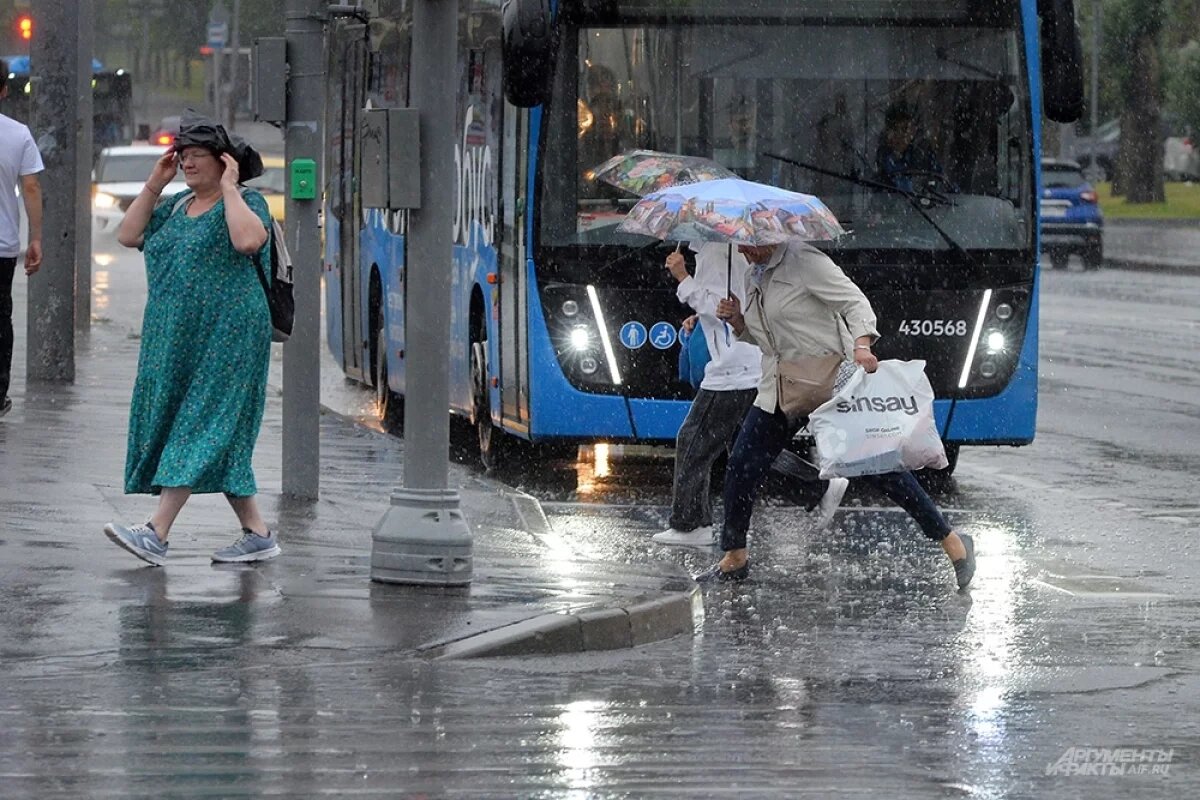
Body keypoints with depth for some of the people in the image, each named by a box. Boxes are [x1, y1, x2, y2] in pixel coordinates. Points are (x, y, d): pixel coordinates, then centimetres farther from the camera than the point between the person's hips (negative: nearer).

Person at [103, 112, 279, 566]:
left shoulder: (246, 203, -5)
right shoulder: (177, 206, 17)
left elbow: (248, 240, -26)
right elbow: (128, 236, 12)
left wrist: (230, 188, -16)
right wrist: (155, 185, 7)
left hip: (224, 337, -8)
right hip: (176, 339, 8)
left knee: (199, 430, -12)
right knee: (219, 438, 8)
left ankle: (156, 534, -20)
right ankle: (257, 535, 13)